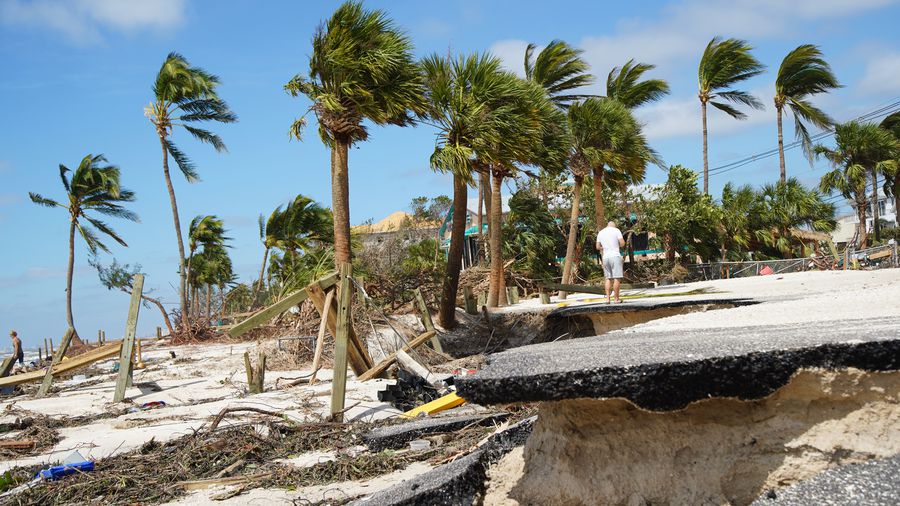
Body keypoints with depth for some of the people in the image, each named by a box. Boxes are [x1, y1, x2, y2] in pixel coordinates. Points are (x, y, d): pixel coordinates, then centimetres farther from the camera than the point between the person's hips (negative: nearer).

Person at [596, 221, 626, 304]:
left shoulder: (600, 232, 14)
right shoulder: (616, 230, 0)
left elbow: (598, 247, 15)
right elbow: (622, 243, -7)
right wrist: (618, 245, 14)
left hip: (605, 257, 5)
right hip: (615, 256, -5)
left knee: (608, 278, 10)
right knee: (617, 278, -4)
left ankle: (608, 298, 5)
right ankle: (617, 298, -5)